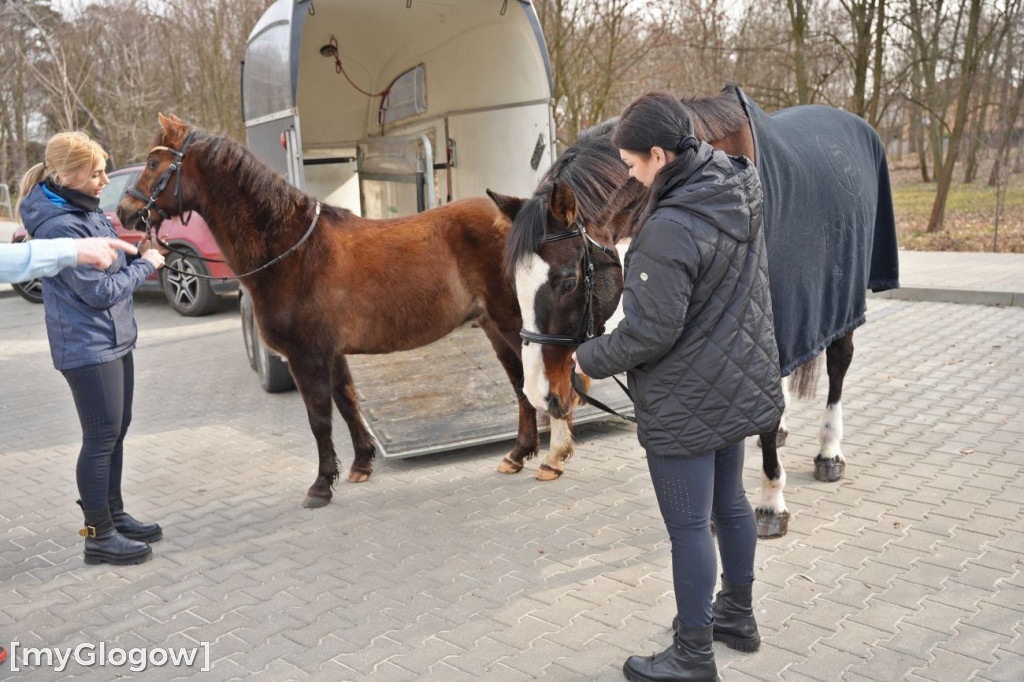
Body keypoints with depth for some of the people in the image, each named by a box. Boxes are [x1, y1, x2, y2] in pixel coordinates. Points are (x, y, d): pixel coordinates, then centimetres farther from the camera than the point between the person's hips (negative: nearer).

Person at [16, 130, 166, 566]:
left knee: (116, 432, 17)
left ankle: (114, 515, 31)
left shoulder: (85, 211, 8)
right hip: (88, 347, -9)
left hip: (115, 340, 9)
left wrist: (136, 254, -1)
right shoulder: (59, 226, -20)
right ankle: (99, 536, 12)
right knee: (101, 438, -1)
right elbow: (99, 290, -19)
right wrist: (145, 264, -9)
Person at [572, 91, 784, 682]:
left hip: (686, 406, -9)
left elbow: (649, 333, -24)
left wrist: (590, 358, -8)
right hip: (740, 386, 9)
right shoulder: (744, 186, -2)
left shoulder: (670, 230, -28)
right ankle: (737, 614, 44)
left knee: (689, 527, 5)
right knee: (729, 502, 24)